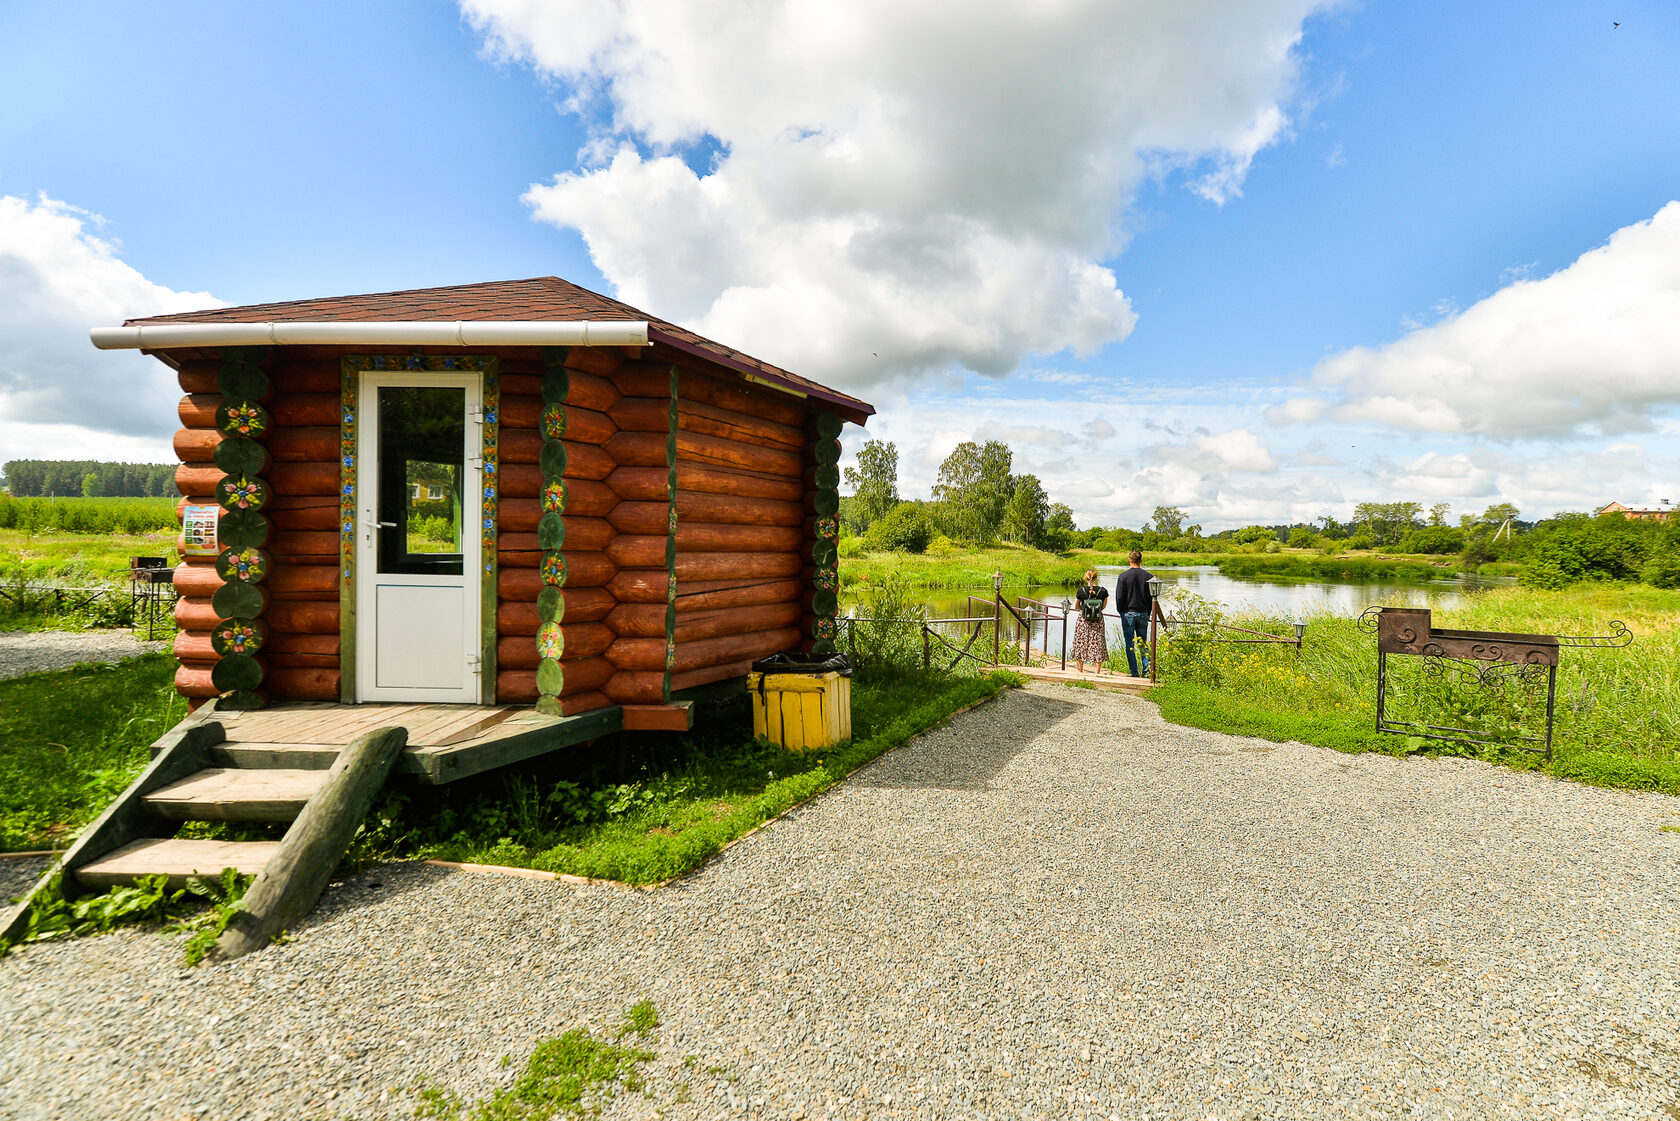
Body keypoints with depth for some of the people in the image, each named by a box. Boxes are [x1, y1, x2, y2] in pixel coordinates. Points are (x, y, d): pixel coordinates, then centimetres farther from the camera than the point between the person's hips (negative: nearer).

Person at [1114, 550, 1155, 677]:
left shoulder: (1123, 576, -9)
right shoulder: (1148, 576, -2)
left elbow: (1119, 597, -9)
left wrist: (1121, 611, 6)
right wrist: (1148, 612, 13)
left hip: (1128, 614, -3)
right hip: (1143, 614, 3)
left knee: (1130, 644, 4)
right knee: (1143, 644, 13)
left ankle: (1134, 673, 3)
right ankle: (1146, 670, 6)